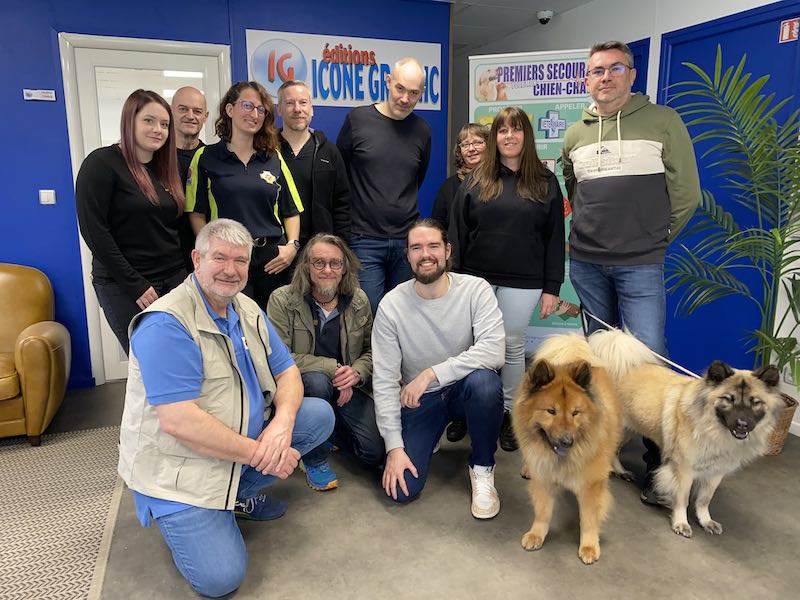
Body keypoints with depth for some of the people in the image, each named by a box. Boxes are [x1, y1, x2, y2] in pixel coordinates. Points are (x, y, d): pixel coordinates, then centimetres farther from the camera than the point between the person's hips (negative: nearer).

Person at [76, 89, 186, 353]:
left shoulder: (165, 168, 13)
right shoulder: (102, 163, -7)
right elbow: (93, 230, -13)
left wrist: (187, 274, 3)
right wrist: (135, 285, -14)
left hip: (174, 280, 6)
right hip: (124, 286, -5)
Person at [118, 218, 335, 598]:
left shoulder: (248, 310, 2)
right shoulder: (166, 324, -23)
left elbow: (287, 371, 3)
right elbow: (178, 422, -29)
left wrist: (282, 422, -19)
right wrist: (258, 452, -24)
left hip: (246, 443, 8)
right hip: (178, 469, -7)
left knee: (320, 414, -2)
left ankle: (238, 494, 8)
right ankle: (179, 515, 12)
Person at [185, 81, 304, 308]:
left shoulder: (274, 157, 12)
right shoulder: (205, 157, 5)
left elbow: (291, 211, 12)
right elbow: (197, 214, 3)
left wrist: (292, 245, -3)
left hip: (274, 260, 3)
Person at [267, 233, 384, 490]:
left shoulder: (359, 301, 0)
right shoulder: (282, 300, -11)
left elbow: (372, 350, 5)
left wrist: (356, 372, -18)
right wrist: (332, 368, -24)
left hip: (348, 388, 3)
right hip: (300, 384, -3)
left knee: (375, 454, -12)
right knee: (317, 382, -39)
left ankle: (334, 426, 24)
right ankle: (315, 459, -11)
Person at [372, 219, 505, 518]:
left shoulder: (476, 290, -15)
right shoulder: (391, 305, -14)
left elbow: (493, 351, -28)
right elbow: (384, 379, -12)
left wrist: (431, 374, -32)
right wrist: (394, 447, -16)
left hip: (462, 390, 0)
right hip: (417, 401, 1)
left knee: (484, 382, -36)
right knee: (401, 488, -12)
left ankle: (482, 469, -7)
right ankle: (431, 437, 22)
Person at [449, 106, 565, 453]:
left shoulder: (545, 183, 4)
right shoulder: (476, 181, 6)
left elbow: (555, 239, 2)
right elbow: (458, 233, 4)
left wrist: (551, 288, -3)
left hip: (522, 282, -1)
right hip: (477, 278, 1)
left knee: (512, 347, 7)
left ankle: (508, 415, 21)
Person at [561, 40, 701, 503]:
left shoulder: (663, 121, -2)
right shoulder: (575, 135, 10)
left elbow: (686, 195, 0)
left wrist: (652, 239, 6)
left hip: (641, 266, -4)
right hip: (586, 263, 4)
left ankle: (661, 460, 7)